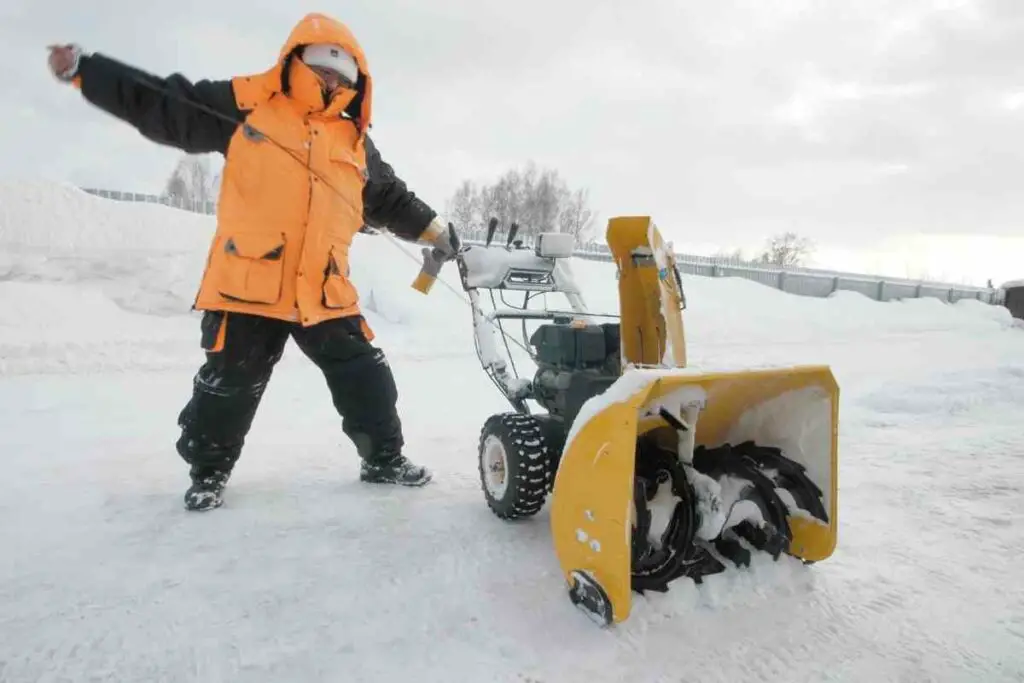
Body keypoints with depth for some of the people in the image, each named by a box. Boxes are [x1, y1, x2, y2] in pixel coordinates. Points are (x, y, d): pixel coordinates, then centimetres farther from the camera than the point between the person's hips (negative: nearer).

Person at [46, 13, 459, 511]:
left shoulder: (355, 141, 15)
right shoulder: (245, 104, 4)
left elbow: (390, 199, 23)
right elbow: (159, 105, 5)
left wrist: (433, 229, 20)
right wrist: (82, 69, 0)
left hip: (324, 291, 3)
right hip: (248, 283, -3)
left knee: (366, 376, 5)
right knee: (229, 384, 6)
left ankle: (384, 459, 23)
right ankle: (208, 471, 29)